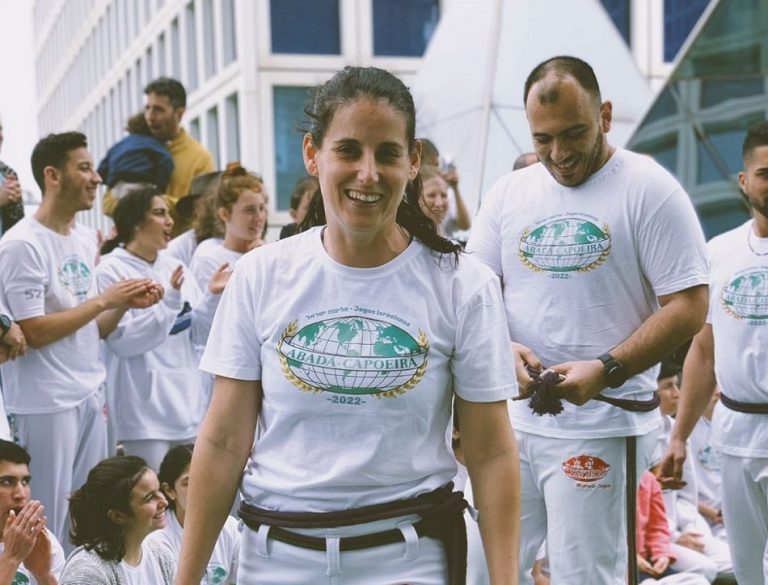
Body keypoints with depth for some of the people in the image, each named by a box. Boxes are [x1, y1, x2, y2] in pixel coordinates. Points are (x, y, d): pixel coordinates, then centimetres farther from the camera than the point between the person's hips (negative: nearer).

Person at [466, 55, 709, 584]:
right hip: (511, 415, 5)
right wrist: (504, 348, -10)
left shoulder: (649, 189, -6)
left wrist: (606, 371, -20)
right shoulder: (508, 194, 9)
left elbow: (689, 306, -9)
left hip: (603, 422, -5)